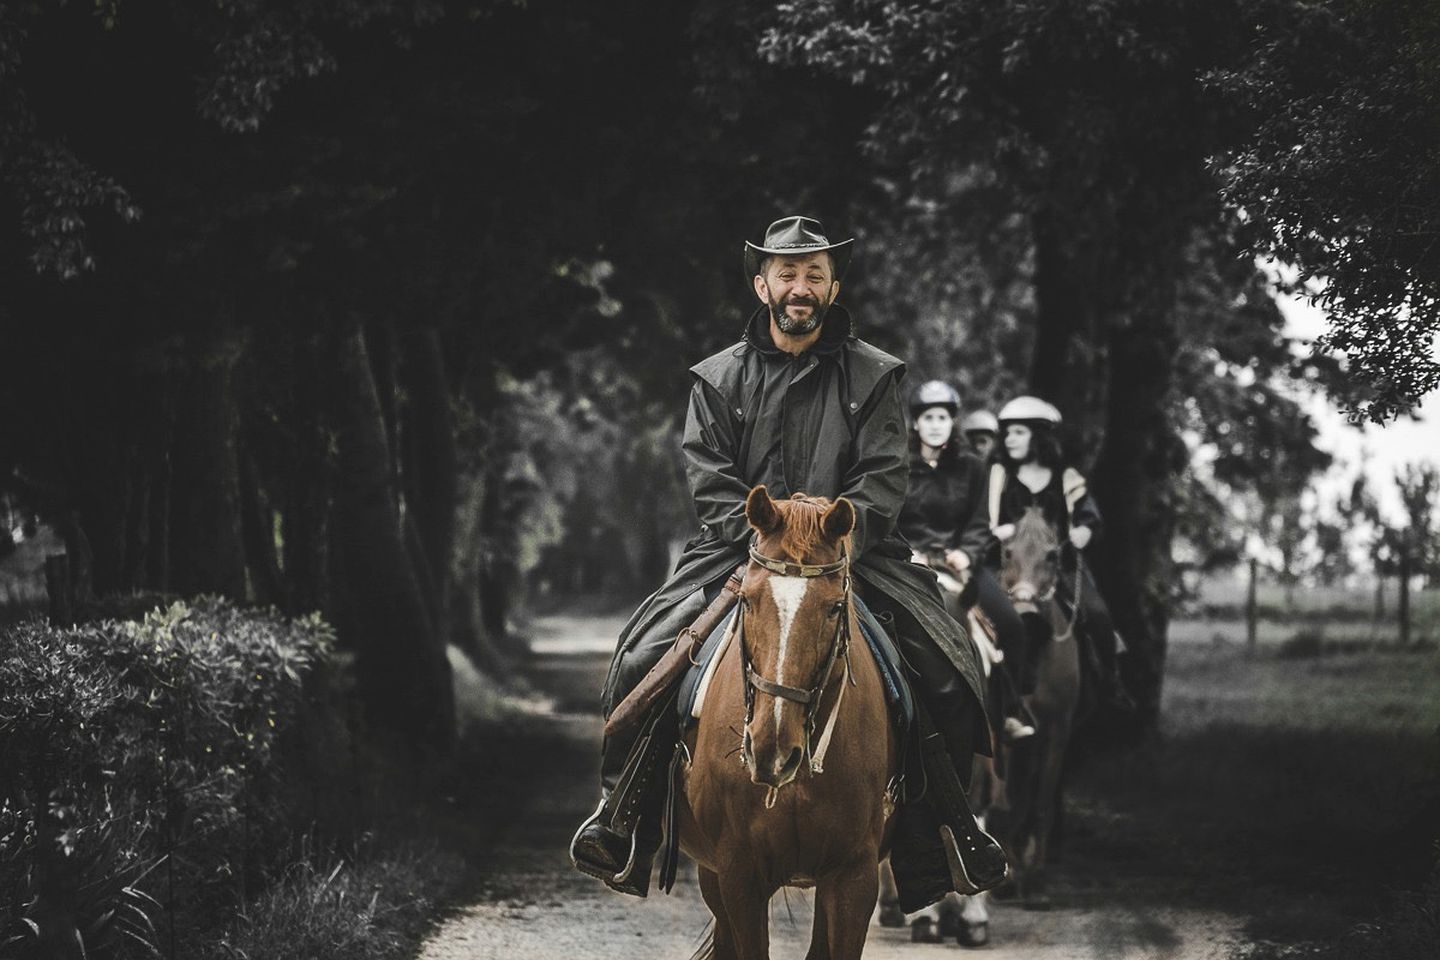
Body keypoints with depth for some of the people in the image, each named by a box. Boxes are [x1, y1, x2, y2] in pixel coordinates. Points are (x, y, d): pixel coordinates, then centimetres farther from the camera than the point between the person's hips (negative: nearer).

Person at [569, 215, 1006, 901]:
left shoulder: (873, 375, 8)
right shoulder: (718, 379, 9)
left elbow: (882, 478, -1)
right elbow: (709, 479, 1)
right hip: (738, 551, 0)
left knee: (950, 666, -17)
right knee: (644, 656, -19)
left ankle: (949, 821, 0)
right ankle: (622, 815, -5)